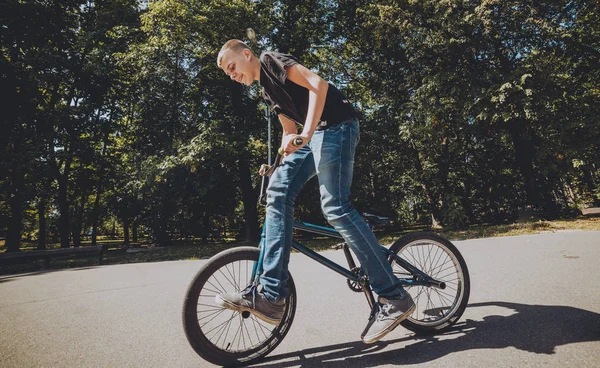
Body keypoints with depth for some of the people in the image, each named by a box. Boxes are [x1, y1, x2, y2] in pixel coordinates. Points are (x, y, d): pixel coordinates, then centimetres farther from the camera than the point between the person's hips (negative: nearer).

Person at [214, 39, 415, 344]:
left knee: (335, 207, -19)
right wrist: (277, 163, 19)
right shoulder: (267, 91, 28)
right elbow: (289, 131, 27)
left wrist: (306, 134, -23)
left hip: (336, 126, -8)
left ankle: (394, 298, -10)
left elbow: (318, 84, -13)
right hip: (315, 134, 9)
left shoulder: (271, 61, 2)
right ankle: (270, 296, -11)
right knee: (278, 192, -8)